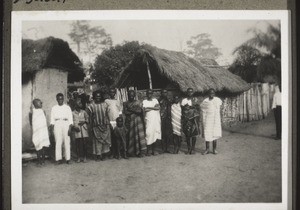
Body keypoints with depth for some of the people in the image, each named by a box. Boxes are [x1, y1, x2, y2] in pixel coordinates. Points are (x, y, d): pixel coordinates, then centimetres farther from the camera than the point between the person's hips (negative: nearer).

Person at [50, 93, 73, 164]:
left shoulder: (67, 107, 9)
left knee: (67, 142, -3)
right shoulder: (54, 108, 11)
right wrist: (52, 128, -2)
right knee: (58, 142, -6)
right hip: (57, 125, 0)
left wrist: (70, 128, -4)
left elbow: (70, 118, 6)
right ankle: (58, 158, -5)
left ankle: (68, 158, 0)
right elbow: (52, 119, 8)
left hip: (66, 124, 0)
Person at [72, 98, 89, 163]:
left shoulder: (84, 112, 10)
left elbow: (87, 119, 14)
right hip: (77, 130, -1)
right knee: (78, 144, -1)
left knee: (84, 143, -2)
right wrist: (74, 127, -12)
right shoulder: (73, 113, 4)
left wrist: (84, 121, -6)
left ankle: (84, 157, 6)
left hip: (84, 129, 1)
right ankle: (79, 157, 7)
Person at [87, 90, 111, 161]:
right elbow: (90, 118, -1)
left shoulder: (104, 104, 7)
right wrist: (91, 128, -3)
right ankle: (98, 155, 7)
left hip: (105, 126, 3)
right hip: (96, 126, -3)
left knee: (106, 140, 2)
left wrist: (108, 123, 4)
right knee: (97, 141, -1)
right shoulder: (91, 106, -2)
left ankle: (104, 155, 12)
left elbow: (107, 115, 10)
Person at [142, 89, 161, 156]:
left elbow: (158, 107, -2)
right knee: (149, 134, -10)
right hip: (149, 120, -3)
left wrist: (149, 107, -7)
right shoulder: (144, 101, 5)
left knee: (155, 135, 3)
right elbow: (145, 110, -11)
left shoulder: (155, 100, 14)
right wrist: (154, 107, -5)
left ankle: (153, 150, 11)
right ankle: (148, 151, -5)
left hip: (156, 120, 3)